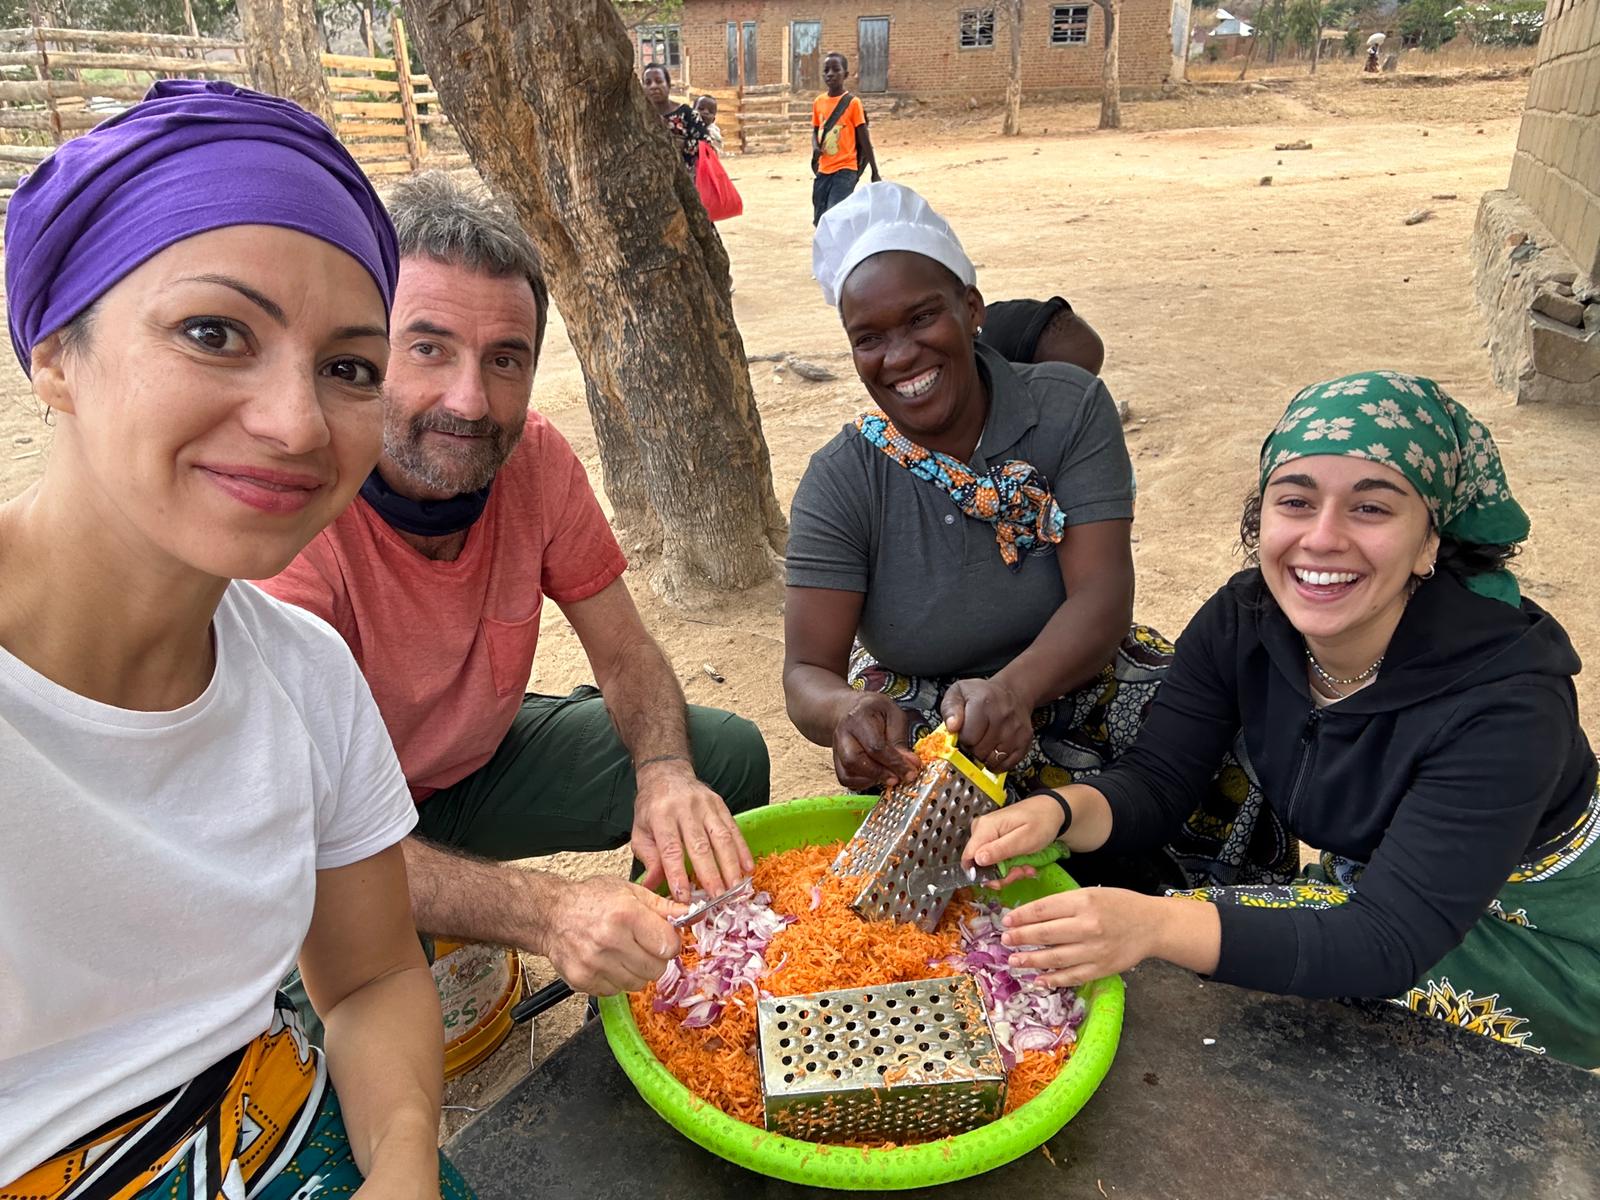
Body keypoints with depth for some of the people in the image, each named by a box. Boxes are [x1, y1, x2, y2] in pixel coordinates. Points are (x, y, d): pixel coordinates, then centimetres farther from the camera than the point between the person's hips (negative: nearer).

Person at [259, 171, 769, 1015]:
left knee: (727, 756, -5)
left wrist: (664, 772, -30)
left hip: (479, 757, 5)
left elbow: (627, 657, -8)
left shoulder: (534, 456, -17)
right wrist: (543, 911, -50)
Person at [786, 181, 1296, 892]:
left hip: (1071, 681, 2)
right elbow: (807, 672, -15)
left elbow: (1102, 595, -19)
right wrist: (848, 714, -41)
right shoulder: (839, 482, -10)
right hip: (919, 731, -1)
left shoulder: (1069, 407, -9)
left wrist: (1011, 690, -41)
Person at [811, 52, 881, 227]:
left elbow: (864, 139, -3)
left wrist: (875, 172, -1)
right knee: (819, 220, 7)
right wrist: (815, 148, -5)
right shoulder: (818, 102, 7)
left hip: (845, 170, -5)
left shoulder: (852, 102, -5)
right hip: (823, 170, 5)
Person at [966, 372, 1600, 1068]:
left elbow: (1391, 944, -37)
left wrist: (1155, 925, -51)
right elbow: (1153, 783, -14)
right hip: (1365, 891, 5)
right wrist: (1055, 813, -39)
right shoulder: (1240, 623, -17)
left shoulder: (1506, 698, -33)